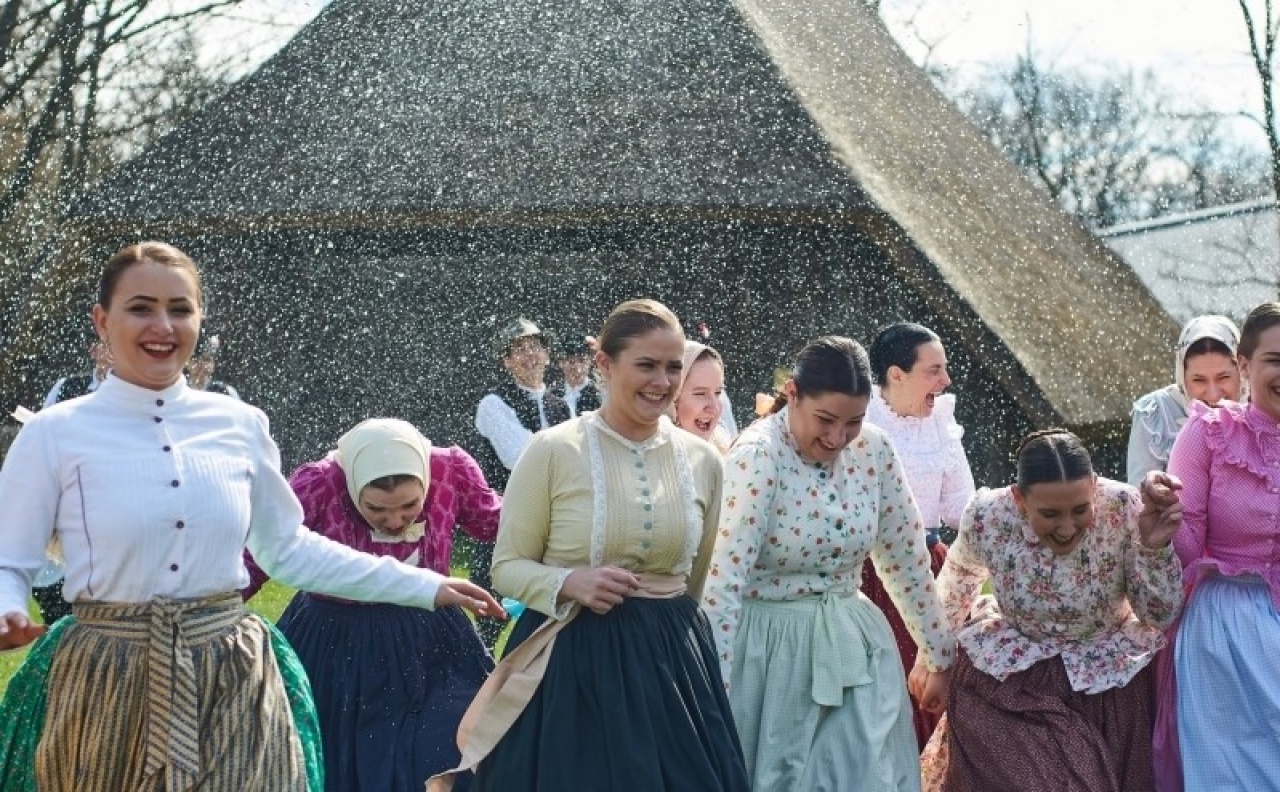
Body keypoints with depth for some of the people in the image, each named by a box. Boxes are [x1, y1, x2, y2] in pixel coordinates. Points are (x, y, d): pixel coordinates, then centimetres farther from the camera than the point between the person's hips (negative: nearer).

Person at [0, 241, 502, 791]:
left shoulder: (241, 425, 5)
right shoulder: (55, 434, -4)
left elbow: (288, 549, 15)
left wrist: (424, 587, 13)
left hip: (234, 686, 2)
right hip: (108, 689, -2)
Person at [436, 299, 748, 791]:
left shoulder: (703, 460, 4)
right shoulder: (553, 451, -8)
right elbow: (507, 566, -3)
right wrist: (569, 584, -20)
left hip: (672, 660, 4)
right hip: (573, 663, -3)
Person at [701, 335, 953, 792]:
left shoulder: (874, 451, -2)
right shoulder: (757, 457, -19)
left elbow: (907, 560, 9)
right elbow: (724, 581, -23)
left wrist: (938, 655, 15)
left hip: (853, 649, 5)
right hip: (772, 649, -5)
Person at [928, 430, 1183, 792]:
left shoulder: (1125, 509, -23)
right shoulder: (987, 517, -20)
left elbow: (1160, 616, -13)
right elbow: (957, 579, 4)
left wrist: (1155, 547, -30)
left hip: (1110, 684, 1)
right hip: (1007, 678, 0)